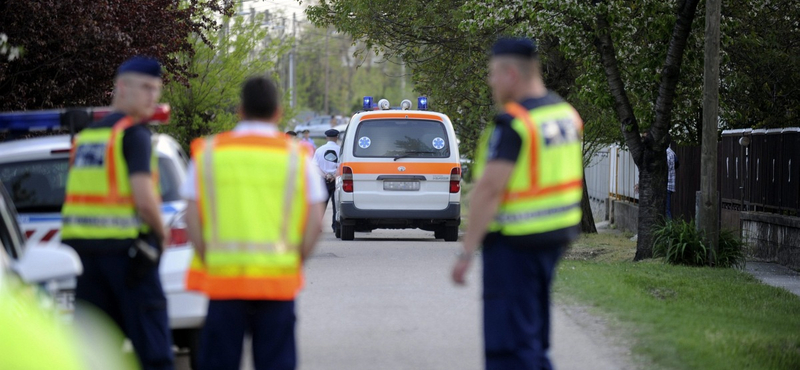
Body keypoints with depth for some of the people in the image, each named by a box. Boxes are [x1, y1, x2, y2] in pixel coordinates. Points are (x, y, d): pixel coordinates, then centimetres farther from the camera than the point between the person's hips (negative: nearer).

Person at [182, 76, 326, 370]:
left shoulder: (209, 153, 5)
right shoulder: (296, 156, 3)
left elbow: (192, 218, -1)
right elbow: (314, 223, -1)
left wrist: (209, 263, 5)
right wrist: (296, 263, 8)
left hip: (223, 279, 0)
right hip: (279, 280, 0)